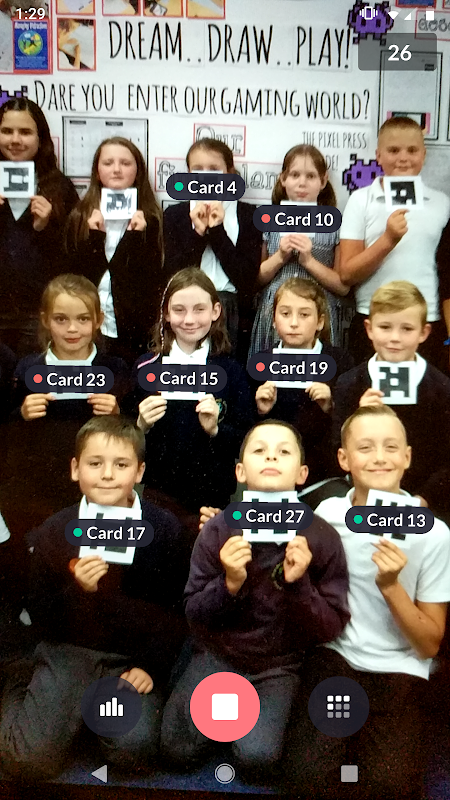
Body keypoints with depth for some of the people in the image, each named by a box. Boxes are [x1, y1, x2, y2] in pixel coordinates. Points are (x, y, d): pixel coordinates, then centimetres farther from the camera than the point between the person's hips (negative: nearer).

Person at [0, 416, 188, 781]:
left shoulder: (164, 528, -6)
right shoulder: (53, 532, -5)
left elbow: (177, 610, 0)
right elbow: (42, 621, -3)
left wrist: (152, 665, -10)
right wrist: (76, 590, -22)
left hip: (134, 657, 0)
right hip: (69, 651, 1)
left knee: (132, 749, -23)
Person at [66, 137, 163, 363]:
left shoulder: (148, 220, 1)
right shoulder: (81, 218, 5)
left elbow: (152, 282, -5)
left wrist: (136, 237, -15)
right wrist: (95, 237, -13)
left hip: (134, 330, -1)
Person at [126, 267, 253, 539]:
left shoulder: (231, 371, -1)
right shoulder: (145, 368, 0)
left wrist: (215, 429, -18)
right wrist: (141, 426, -17)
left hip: (214, 499, 0)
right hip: (158, 496, 0)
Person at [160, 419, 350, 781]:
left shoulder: (322, 537, -15)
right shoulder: (218, 529, -13)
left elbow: (332, 629, -10)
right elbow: (194, 614, -6)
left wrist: (298, 585, -28)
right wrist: (229, 584, -26)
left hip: (279, 666, -1)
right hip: (218, 656, 1)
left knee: (257, 759, -19)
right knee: (178, 751, -8)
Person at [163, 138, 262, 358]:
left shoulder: (248, 215, 7)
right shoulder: (174, 214, 10)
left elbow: (248, 278, -5)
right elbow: (171, 275, 0)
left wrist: (217, 231, -8)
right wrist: (198, 234, -9)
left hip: (234, 314, -1)